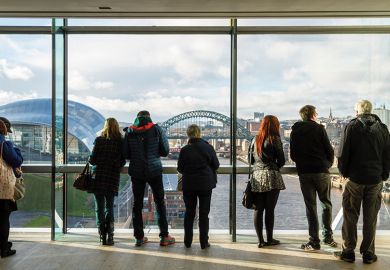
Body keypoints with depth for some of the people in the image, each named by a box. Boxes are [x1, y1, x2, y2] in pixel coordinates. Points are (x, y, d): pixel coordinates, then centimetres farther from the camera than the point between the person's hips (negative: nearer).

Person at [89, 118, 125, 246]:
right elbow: (122, 162, 0)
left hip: (99, 177, -1)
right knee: (110, 207, 12)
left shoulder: (99, 140, -5)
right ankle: (109, 235, 7)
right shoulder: (120, 142, -2)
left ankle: (102, 235, 5)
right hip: (113, 177, 2)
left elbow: (92, 159, -7)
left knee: (100, 207, 7)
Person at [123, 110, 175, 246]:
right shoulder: (157, 129, -4)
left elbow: (126, 154, 1)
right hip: (154, 171, -1)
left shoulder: (129, 132, 0)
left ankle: (139, 237, 15)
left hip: (136, 172, 2)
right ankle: (164, 236, 10)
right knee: (159, 202, 8)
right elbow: (165, 151, -3)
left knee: (137, 204, 11)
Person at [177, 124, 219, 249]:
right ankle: (204, 242, 13)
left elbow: (180, 168, -2)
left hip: (189, 185, 0)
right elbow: (216, 165, -1)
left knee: (189, 212, 14)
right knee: (204, 213, 9)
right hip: (206, 184, 0)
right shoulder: (208, 147, -9)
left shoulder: (184, 150, -11)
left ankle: (188, 241, 20)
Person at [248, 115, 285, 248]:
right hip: (271, 177, -4)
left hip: (256, 177, 4)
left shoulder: (255, 140, 11)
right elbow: (281, 160, -3)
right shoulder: (275, 139, -4)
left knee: (258, 209, 6)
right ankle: (270, 239, 12)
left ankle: (260, 240, 10)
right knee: (270, 209, 3)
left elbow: (250, 159, 15)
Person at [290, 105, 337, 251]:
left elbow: (293, 154, 9)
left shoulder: (295, 131, 7)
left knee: (310, 207, 5)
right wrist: (328, 164, 14)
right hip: (321, 171, -2)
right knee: (326, 204, 13)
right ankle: (328, 237, 17)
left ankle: (314, 241, 6)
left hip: (304, 173, 2)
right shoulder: (319, 128, -2)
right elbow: (329, 150, -2)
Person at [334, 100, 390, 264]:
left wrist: (343, 172, 5)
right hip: (376, 180, 3)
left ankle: (348, 252, 11)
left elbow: (343, 153, -8)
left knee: (350, 217, 6)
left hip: (355, 178, -3)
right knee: (370, 218, 9)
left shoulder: (352, 127, -5)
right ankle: (368, 254, 15)